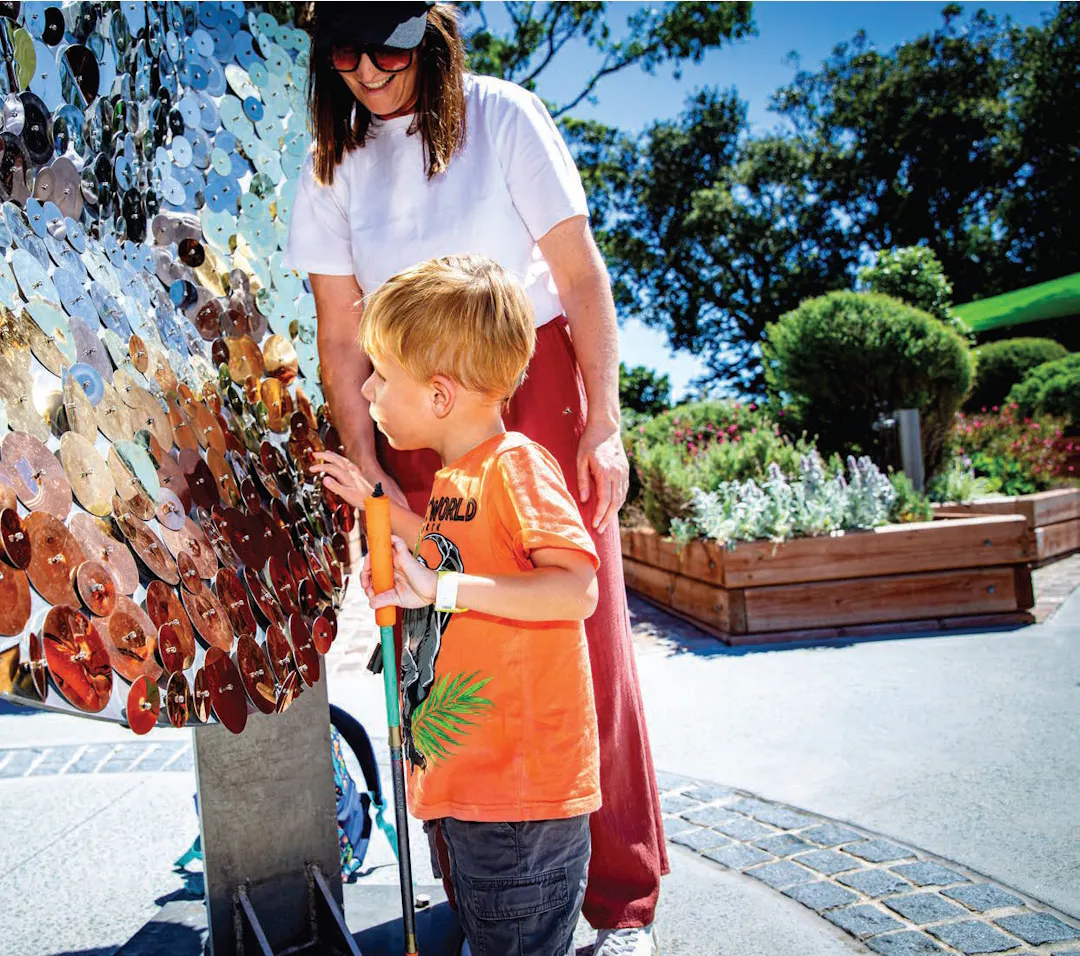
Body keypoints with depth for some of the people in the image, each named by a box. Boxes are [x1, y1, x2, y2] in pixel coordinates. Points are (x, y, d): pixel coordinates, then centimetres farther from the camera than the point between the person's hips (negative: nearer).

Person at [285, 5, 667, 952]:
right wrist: (370, 473, -2)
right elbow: (340, 339, 5)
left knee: (584, 635, -3)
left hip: (537, 386, -2)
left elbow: (581, 276, -3)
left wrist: (603, 422, -8)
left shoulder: (501, 115, -1)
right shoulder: (332, 164, 7)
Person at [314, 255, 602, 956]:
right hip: (463, 777, 10)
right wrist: (375, 504, 22)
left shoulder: (515, 463, -18)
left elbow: (576, 588, -28)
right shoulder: (452, 476, 11)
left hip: (524, 787, -9)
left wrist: (441, 588, -28)